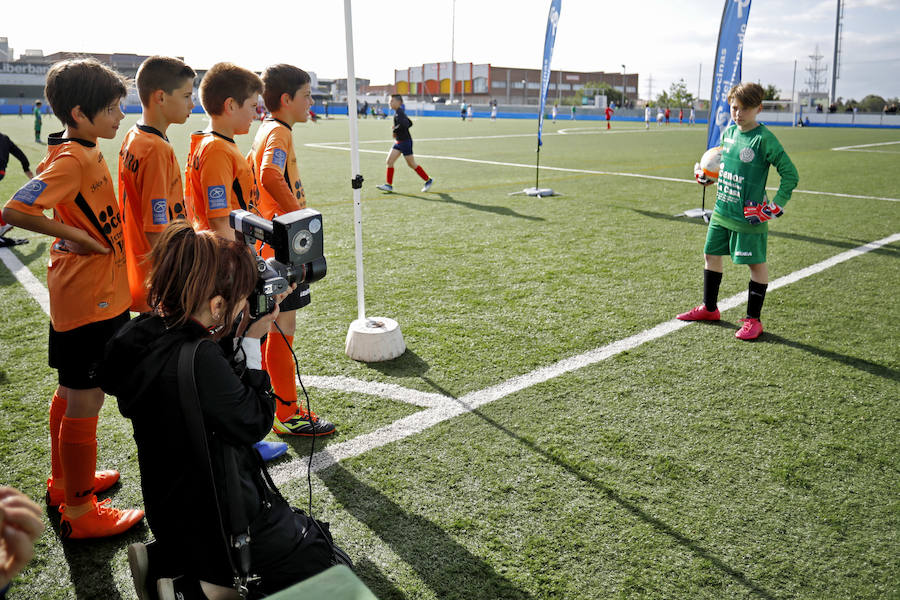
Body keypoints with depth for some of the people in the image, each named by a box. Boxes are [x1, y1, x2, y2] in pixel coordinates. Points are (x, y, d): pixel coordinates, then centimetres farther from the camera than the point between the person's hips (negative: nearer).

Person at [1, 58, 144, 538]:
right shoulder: (72, 160, -20)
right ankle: (80, 512, 15)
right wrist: (75, 236, -20)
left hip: (83, 294, 10)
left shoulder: (84, 153, 9)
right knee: (85, 402, 1)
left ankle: (65, 481, 39)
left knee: (70, 393, 21)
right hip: (89, 299, -10)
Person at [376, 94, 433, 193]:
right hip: (398, 142, 10)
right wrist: (397, 129, 12)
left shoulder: (399, 112, -17)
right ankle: (389, 185, 5)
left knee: (412, 164, 0)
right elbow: (410, 123, 21)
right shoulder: (398, 112, 12)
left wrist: (395, 130, -17)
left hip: (405, 141, -10)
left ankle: (428, 180, 13)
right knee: (389, 161, 3)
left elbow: (404, 125, -32)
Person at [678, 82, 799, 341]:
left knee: (756, 264, 3)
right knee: (711, 254, 15)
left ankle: (753, 320, 13)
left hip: (748, 218, -7)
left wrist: (776, 206, -15)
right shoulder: (728, 132, 6)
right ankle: (709, 308, 32)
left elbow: (790, 174, -11)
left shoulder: (764, 139, -13)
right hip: (721, 212, 7)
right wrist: (704, 174, 6)